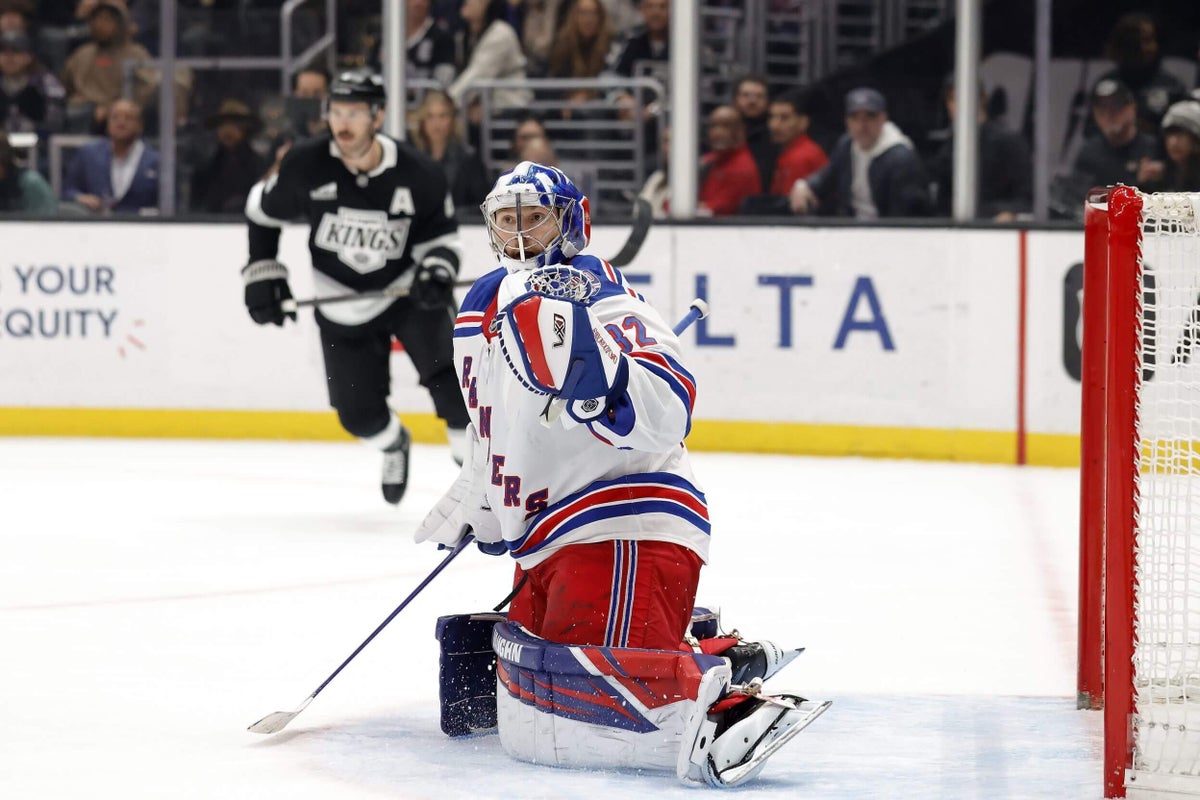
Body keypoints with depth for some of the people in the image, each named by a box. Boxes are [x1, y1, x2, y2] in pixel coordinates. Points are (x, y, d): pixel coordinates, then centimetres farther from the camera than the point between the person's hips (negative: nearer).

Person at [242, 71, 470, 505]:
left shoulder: (418, 174, -18)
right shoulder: (306, 165, -16)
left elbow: (441, 232, -5)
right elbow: (263, 209, 2)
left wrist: (437, 272, -25)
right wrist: (262, 273, 1)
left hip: (410, 290, -2)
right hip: (342, 306, 2)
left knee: (447, 377, -23)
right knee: (358, 414, 3)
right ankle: (394, 445, 40)